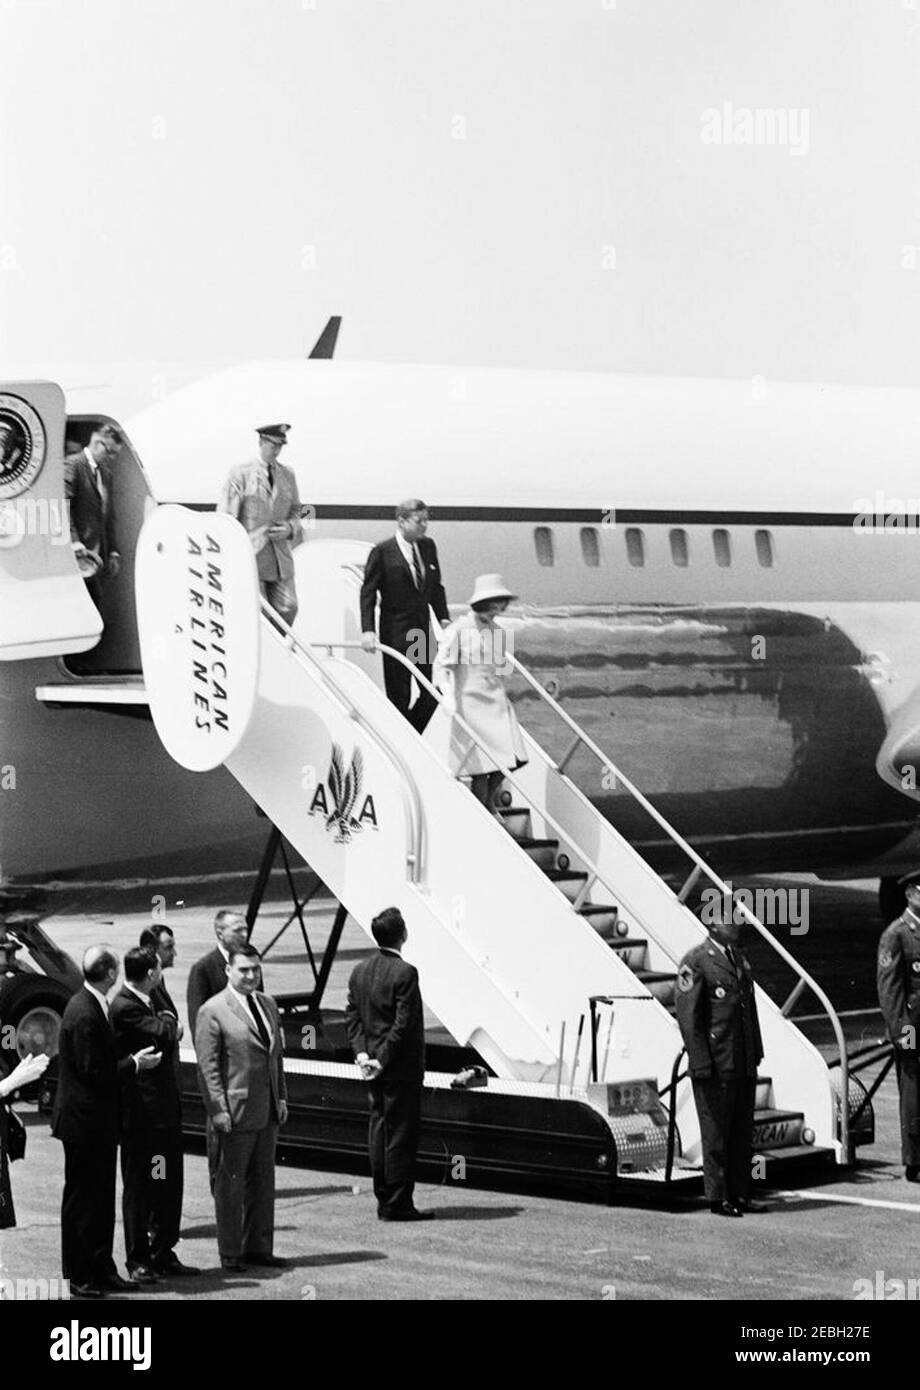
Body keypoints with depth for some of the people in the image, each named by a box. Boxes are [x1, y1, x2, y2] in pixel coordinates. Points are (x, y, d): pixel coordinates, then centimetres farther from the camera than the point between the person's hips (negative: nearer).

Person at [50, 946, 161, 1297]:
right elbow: (94, 1073, -22)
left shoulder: (93, 1006, 9)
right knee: (81, 1199, 0)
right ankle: (77, 1277, 9)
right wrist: (134, 1063, -12)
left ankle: (102, 1271, 21)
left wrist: (131, 1059, 5)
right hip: (84, 1122, -10)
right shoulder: (84, 1014, -22)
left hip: (97, 1122, 10)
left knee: (101, 1198, 14)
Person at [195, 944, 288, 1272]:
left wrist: (281, 1097, 12)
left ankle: (258, 1247, 21)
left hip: (267, 1110, 7)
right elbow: (207, 1066, -12)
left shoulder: (268, 1005, 12)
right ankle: (230, 1254, 10)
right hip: (235, 1112, -7)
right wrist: (218, 1110, -17)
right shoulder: (212, 1011, -10)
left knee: (262, 1182, 12)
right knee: (230, 1183, 2)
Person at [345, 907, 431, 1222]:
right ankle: (397, 1204, 1)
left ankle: (384, 1199, 19)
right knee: (401, 1133, -2)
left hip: (375, 1068, 8)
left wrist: (361, 1052, 1)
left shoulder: (360, 971, 7)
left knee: (379, 1129, 13)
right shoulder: (404, 973, -17)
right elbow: (404, 1023, -20)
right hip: (401, 1066, -7)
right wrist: (383, 1060, -14)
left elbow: (352, 1016, 7)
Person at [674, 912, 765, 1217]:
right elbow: (688, 1017, -12)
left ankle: (739, 1194, 18)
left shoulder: (740, 957, 15)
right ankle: (718, 1198, 7)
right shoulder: (696, 962, -9)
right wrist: (701, 1063, -17)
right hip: (715, 1066, -7)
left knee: (743, 1133, 11)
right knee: (716, 1134, 0)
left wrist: (756, 1053, 14)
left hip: (744, 1065, 7)